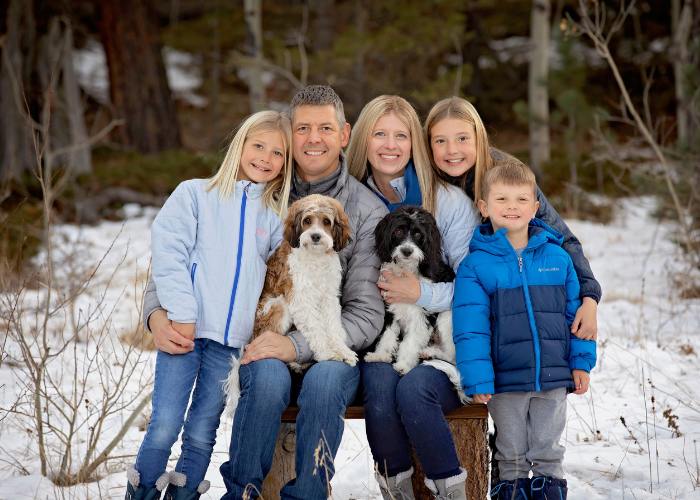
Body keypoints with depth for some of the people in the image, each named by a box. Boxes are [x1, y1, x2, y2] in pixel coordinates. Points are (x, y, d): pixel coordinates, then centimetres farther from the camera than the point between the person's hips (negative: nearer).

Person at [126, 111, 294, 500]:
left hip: (231, 338, 3)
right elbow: (168, 253, -4)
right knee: (165, 425, -8)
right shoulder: (195, 194, 5)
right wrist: (181, 314, -12)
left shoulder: (276, 216, 15)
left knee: (202, 433, 4)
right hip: (185, 329, -3)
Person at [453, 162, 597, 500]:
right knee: (512, 453, 10)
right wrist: (478, 379, -13)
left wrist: (581, 362, 6)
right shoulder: (475, 265, -6)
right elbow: (470, 328, -8)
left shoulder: (557, 257, 4)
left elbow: (575, 312, 10)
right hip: (504, 381, -2)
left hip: (554, 379, 2)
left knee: (547, 449, 11)